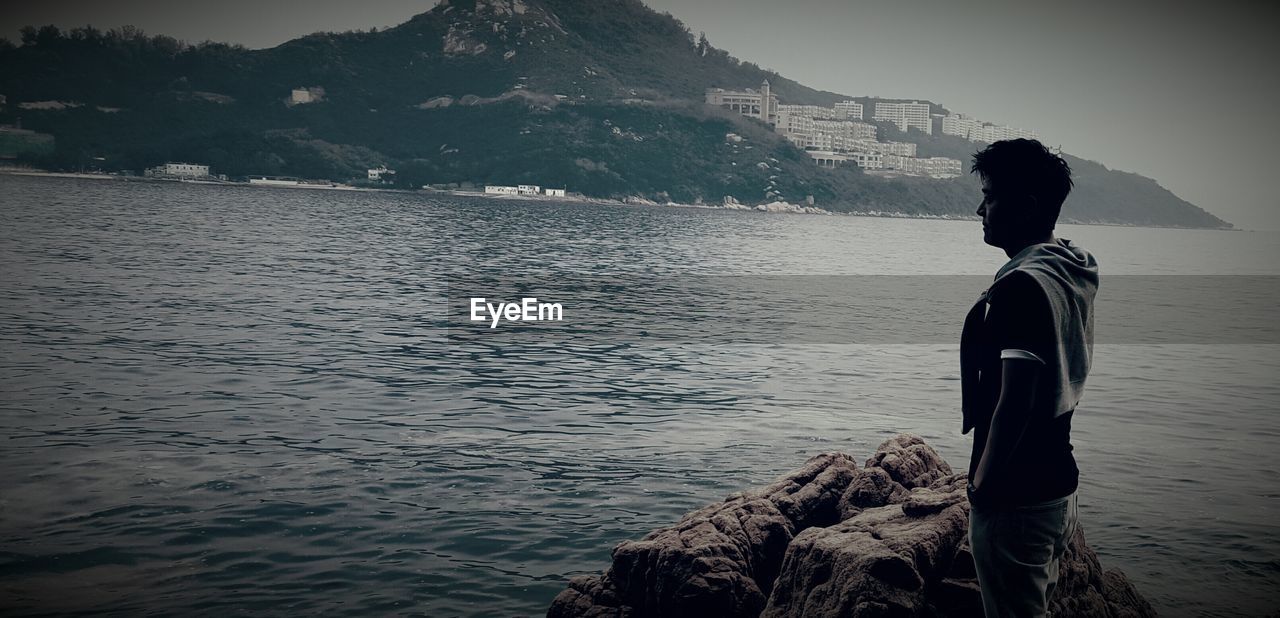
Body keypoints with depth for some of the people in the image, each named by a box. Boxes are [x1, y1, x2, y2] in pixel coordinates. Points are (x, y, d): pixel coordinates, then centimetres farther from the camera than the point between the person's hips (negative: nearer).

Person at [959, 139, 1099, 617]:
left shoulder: (1021, 286, -23)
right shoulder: (1073, 274, 7)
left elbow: (1014, 403, -26)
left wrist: (982, 482, -15)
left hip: (1014, 498, -9)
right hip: (1058, 483, 9)